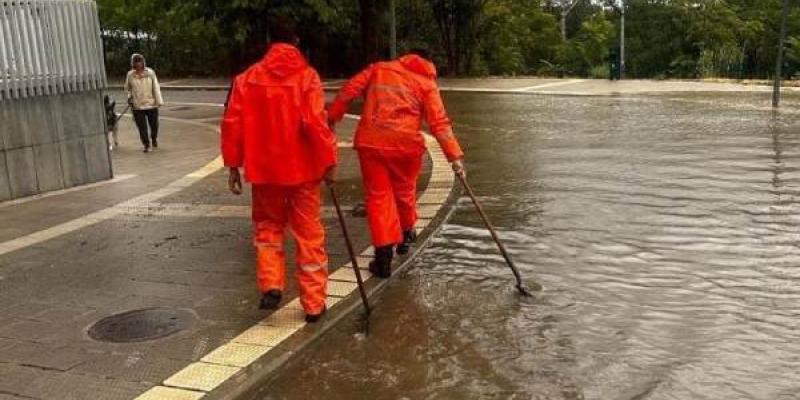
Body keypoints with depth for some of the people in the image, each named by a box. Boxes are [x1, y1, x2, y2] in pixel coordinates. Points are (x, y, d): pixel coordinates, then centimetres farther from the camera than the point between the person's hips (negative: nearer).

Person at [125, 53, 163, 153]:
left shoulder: (150, 73, -6)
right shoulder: (130, 75, -1)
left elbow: (156, 87, -6)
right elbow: (127, 88, 15)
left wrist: (159, 101, -9)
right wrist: (130, 96, -2)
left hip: (151, 104, 0)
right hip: (137, 106, 0)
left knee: (154, 124, 11)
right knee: (142, 127, -1)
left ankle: (154, 139, 40)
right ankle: (146, 144, 16)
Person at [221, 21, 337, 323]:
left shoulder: (248, 78, 1)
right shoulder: (306, 75, -7)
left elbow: (232, 124, -2)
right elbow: (316, 122, -17)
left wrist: (233, 165, 5)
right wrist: (328, 160, -10)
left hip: (264, 167, 2)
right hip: (302, 167, -2)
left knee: (268, 226, 22)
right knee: (309, 234, 9)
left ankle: (271, 285, 6)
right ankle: (314, 303, 14)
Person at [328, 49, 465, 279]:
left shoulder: (378, 68, 13)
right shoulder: (427, 83, 8)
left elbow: (349, 90, 3)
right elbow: (439, 122, -2)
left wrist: (331, 117, 10)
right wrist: (455, 156, -4)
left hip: (371, 142, 0)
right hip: (406, 144, 0)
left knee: (378, 196, 5)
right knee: (405, 191, 21)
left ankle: (384, 254, -2)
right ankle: (406, 235, 42)